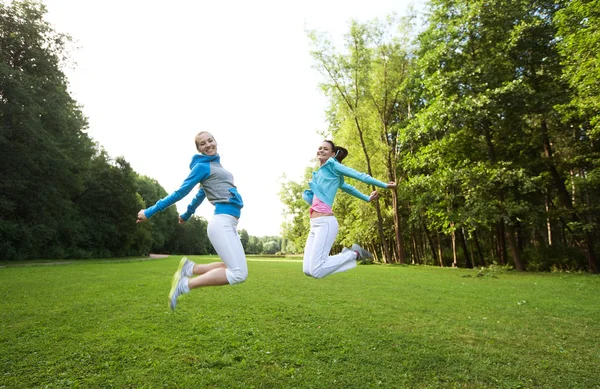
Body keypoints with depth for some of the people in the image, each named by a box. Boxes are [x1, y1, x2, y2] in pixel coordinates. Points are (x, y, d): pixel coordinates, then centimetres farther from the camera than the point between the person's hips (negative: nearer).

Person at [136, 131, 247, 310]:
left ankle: (190, 269, 15)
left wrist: (186, 215, 42)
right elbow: (180, 192, 0)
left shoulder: (217, 165, 23)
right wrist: (150, 211, 1)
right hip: (221, 222, -9)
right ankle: (185, 284, -8)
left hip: (229, 224, 9)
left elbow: (200, 195, 32)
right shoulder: (202, 166, -2)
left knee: (233, 268, 10)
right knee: (239, 273, -14)